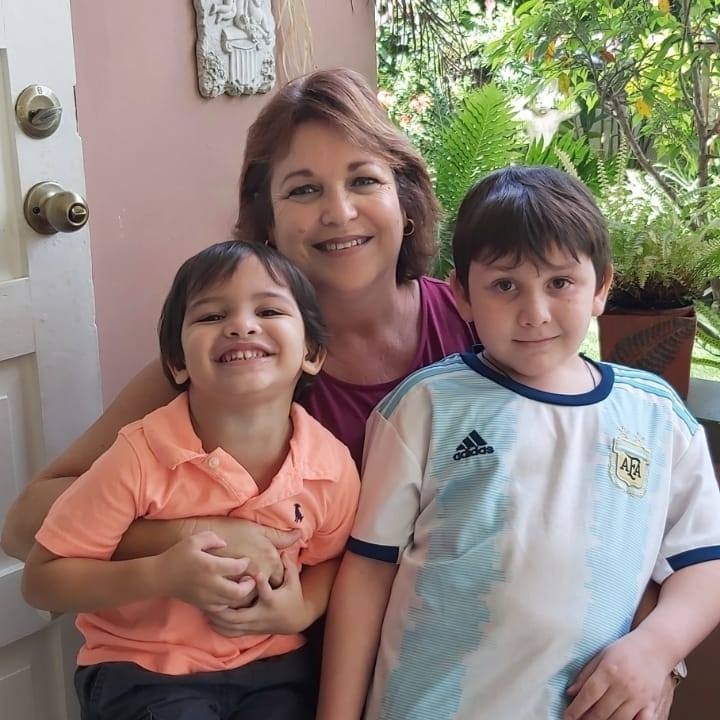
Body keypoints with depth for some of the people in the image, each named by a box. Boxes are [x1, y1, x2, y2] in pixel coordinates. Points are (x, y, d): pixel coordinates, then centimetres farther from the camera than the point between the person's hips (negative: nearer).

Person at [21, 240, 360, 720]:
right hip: (142, 667, -3)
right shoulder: (141, 459, -20)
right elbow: (41, 580, -13)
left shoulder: (333, 465, -11)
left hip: (272, 663, 3)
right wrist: (158, 575, -27)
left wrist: (303, 610, -12)